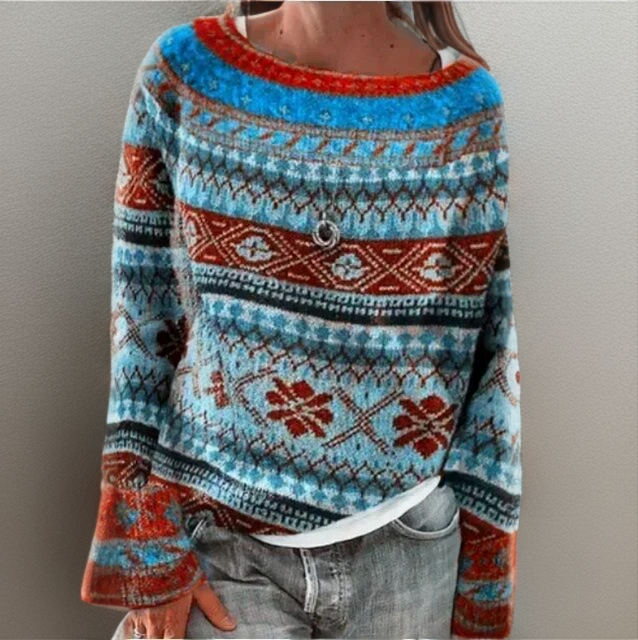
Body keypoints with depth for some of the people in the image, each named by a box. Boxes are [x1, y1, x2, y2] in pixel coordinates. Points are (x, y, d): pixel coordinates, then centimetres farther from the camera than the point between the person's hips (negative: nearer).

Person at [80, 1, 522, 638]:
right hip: (215, 532, 0)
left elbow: (491, 356, -1)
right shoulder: (183, 71, -4)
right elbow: (142, 317, -3)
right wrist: (149, 549, -6)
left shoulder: (470, 103, -4)